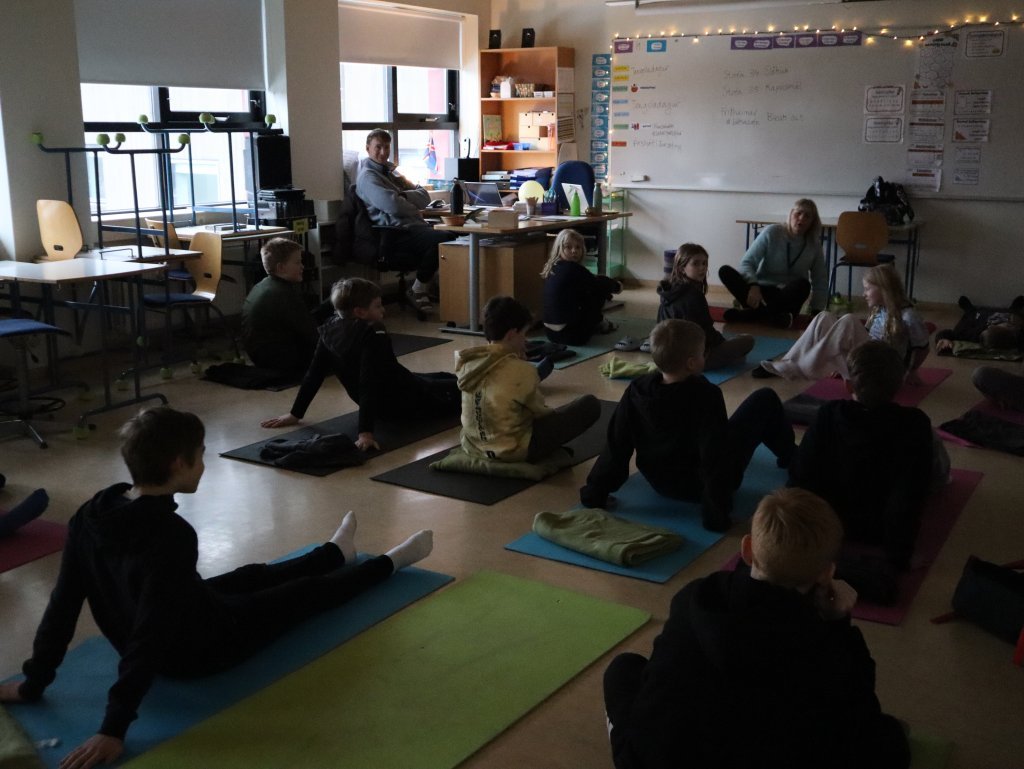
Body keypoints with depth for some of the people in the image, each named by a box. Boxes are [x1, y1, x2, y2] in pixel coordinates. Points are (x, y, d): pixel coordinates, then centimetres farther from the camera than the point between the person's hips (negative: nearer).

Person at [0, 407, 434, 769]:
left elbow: (64, 603, -9)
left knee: (254, 577, 29)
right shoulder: (171, 536, -38)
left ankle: (336, 553, 57)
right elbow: (149, 637, -38)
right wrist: (114, 729, -33)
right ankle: (389, 563, 40)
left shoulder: (90, 517, -14)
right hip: (202, 649, -7)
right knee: (309, 592, 15)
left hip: (167, 643, 7)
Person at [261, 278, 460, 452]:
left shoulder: (329, 331, -7)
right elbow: (369, 384, -37)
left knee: (441, 378, 31)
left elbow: (313, 375, -2)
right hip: (406, 402, -8)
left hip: (383, 407, 8)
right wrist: (366, 431, -41)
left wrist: (295, 414, 6)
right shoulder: (373, 334, -29)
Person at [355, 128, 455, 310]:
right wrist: (415, 210, 1)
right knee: (444, 239, -28)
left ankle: (432, 282, 2)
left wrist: (403, 196, -5)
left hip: (414, 226, 8)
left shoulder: (390, 172, 26)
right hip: (396, 233, -8)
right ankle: (418, 290, -12)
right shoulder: (367, 176, -1)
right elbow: (393, 205, -18)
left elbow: (425, 197, 14)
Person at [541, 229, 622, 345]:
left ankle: (596, 323, 23)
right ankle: (598, 323, 21)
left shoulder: (553, 267, 9)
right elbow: (599, 284, -2)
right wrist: (616, 286, 19)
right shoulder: (573, 269, -16)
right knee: (601, 286, 2)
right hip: (570, 335, -8)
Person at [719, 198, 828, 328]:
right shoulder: (772, 232, -3)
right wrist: (753, 286, -28)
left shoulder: (814, 246, 3)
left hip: (788, 297, 0)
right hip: (761, 291, 0)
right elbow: (746, 263, -8)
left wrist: (816, 313, -14)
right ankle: (773, 316, -42)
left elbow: (821, 283, 3)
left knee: (803, 285, -34)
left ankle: (749, 314, -34)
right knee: (725, 271, -26)